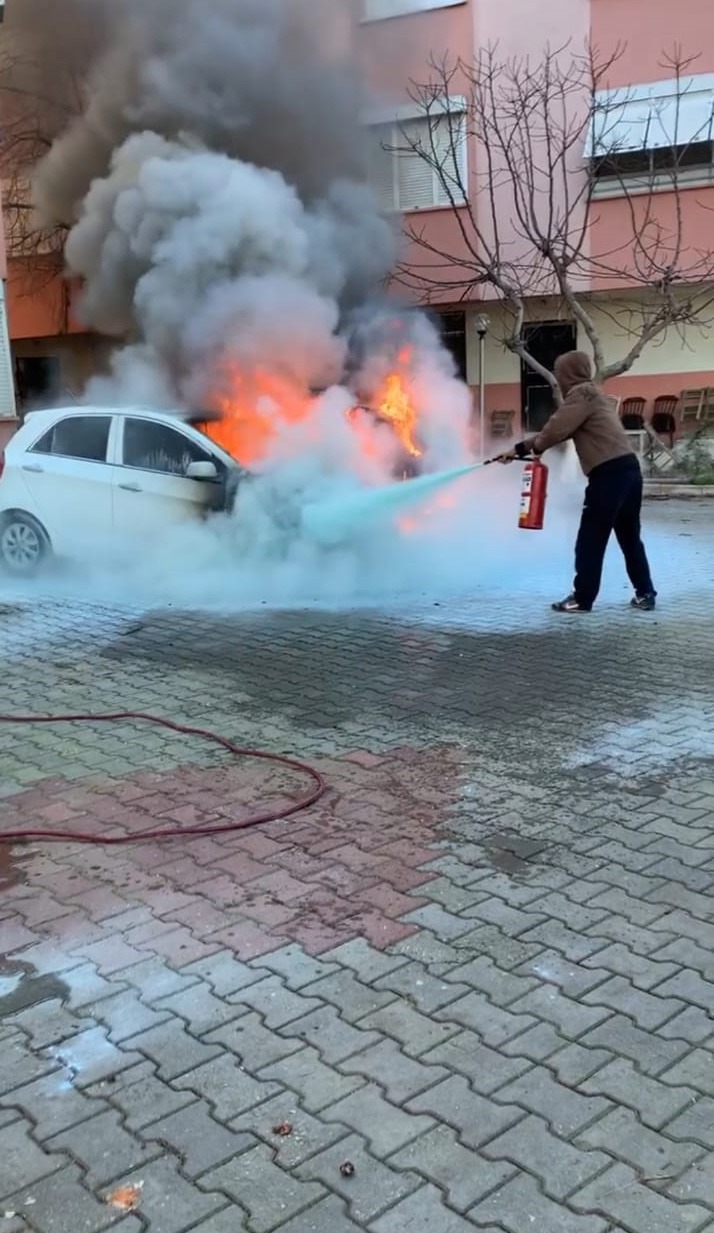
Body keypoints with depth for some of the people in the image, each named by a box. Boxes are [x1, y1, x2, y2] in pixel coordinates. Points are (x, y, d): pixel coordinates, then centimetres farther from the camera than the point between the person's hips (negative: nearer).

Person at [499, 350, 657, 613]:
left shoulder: (582, 394, -6)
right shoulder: (592, 394, 25)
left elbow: (556, 429, -16)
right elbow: (558, 431, 28)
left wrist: (535, 446, 6)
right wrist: (518, 450, 30)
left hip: (609, 472, -10)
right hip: (628, 468, 10)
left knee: (590, 539, -1)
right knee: (630, 537, 15)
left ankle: (582, 599, 5)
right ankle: (645, 594, 19)